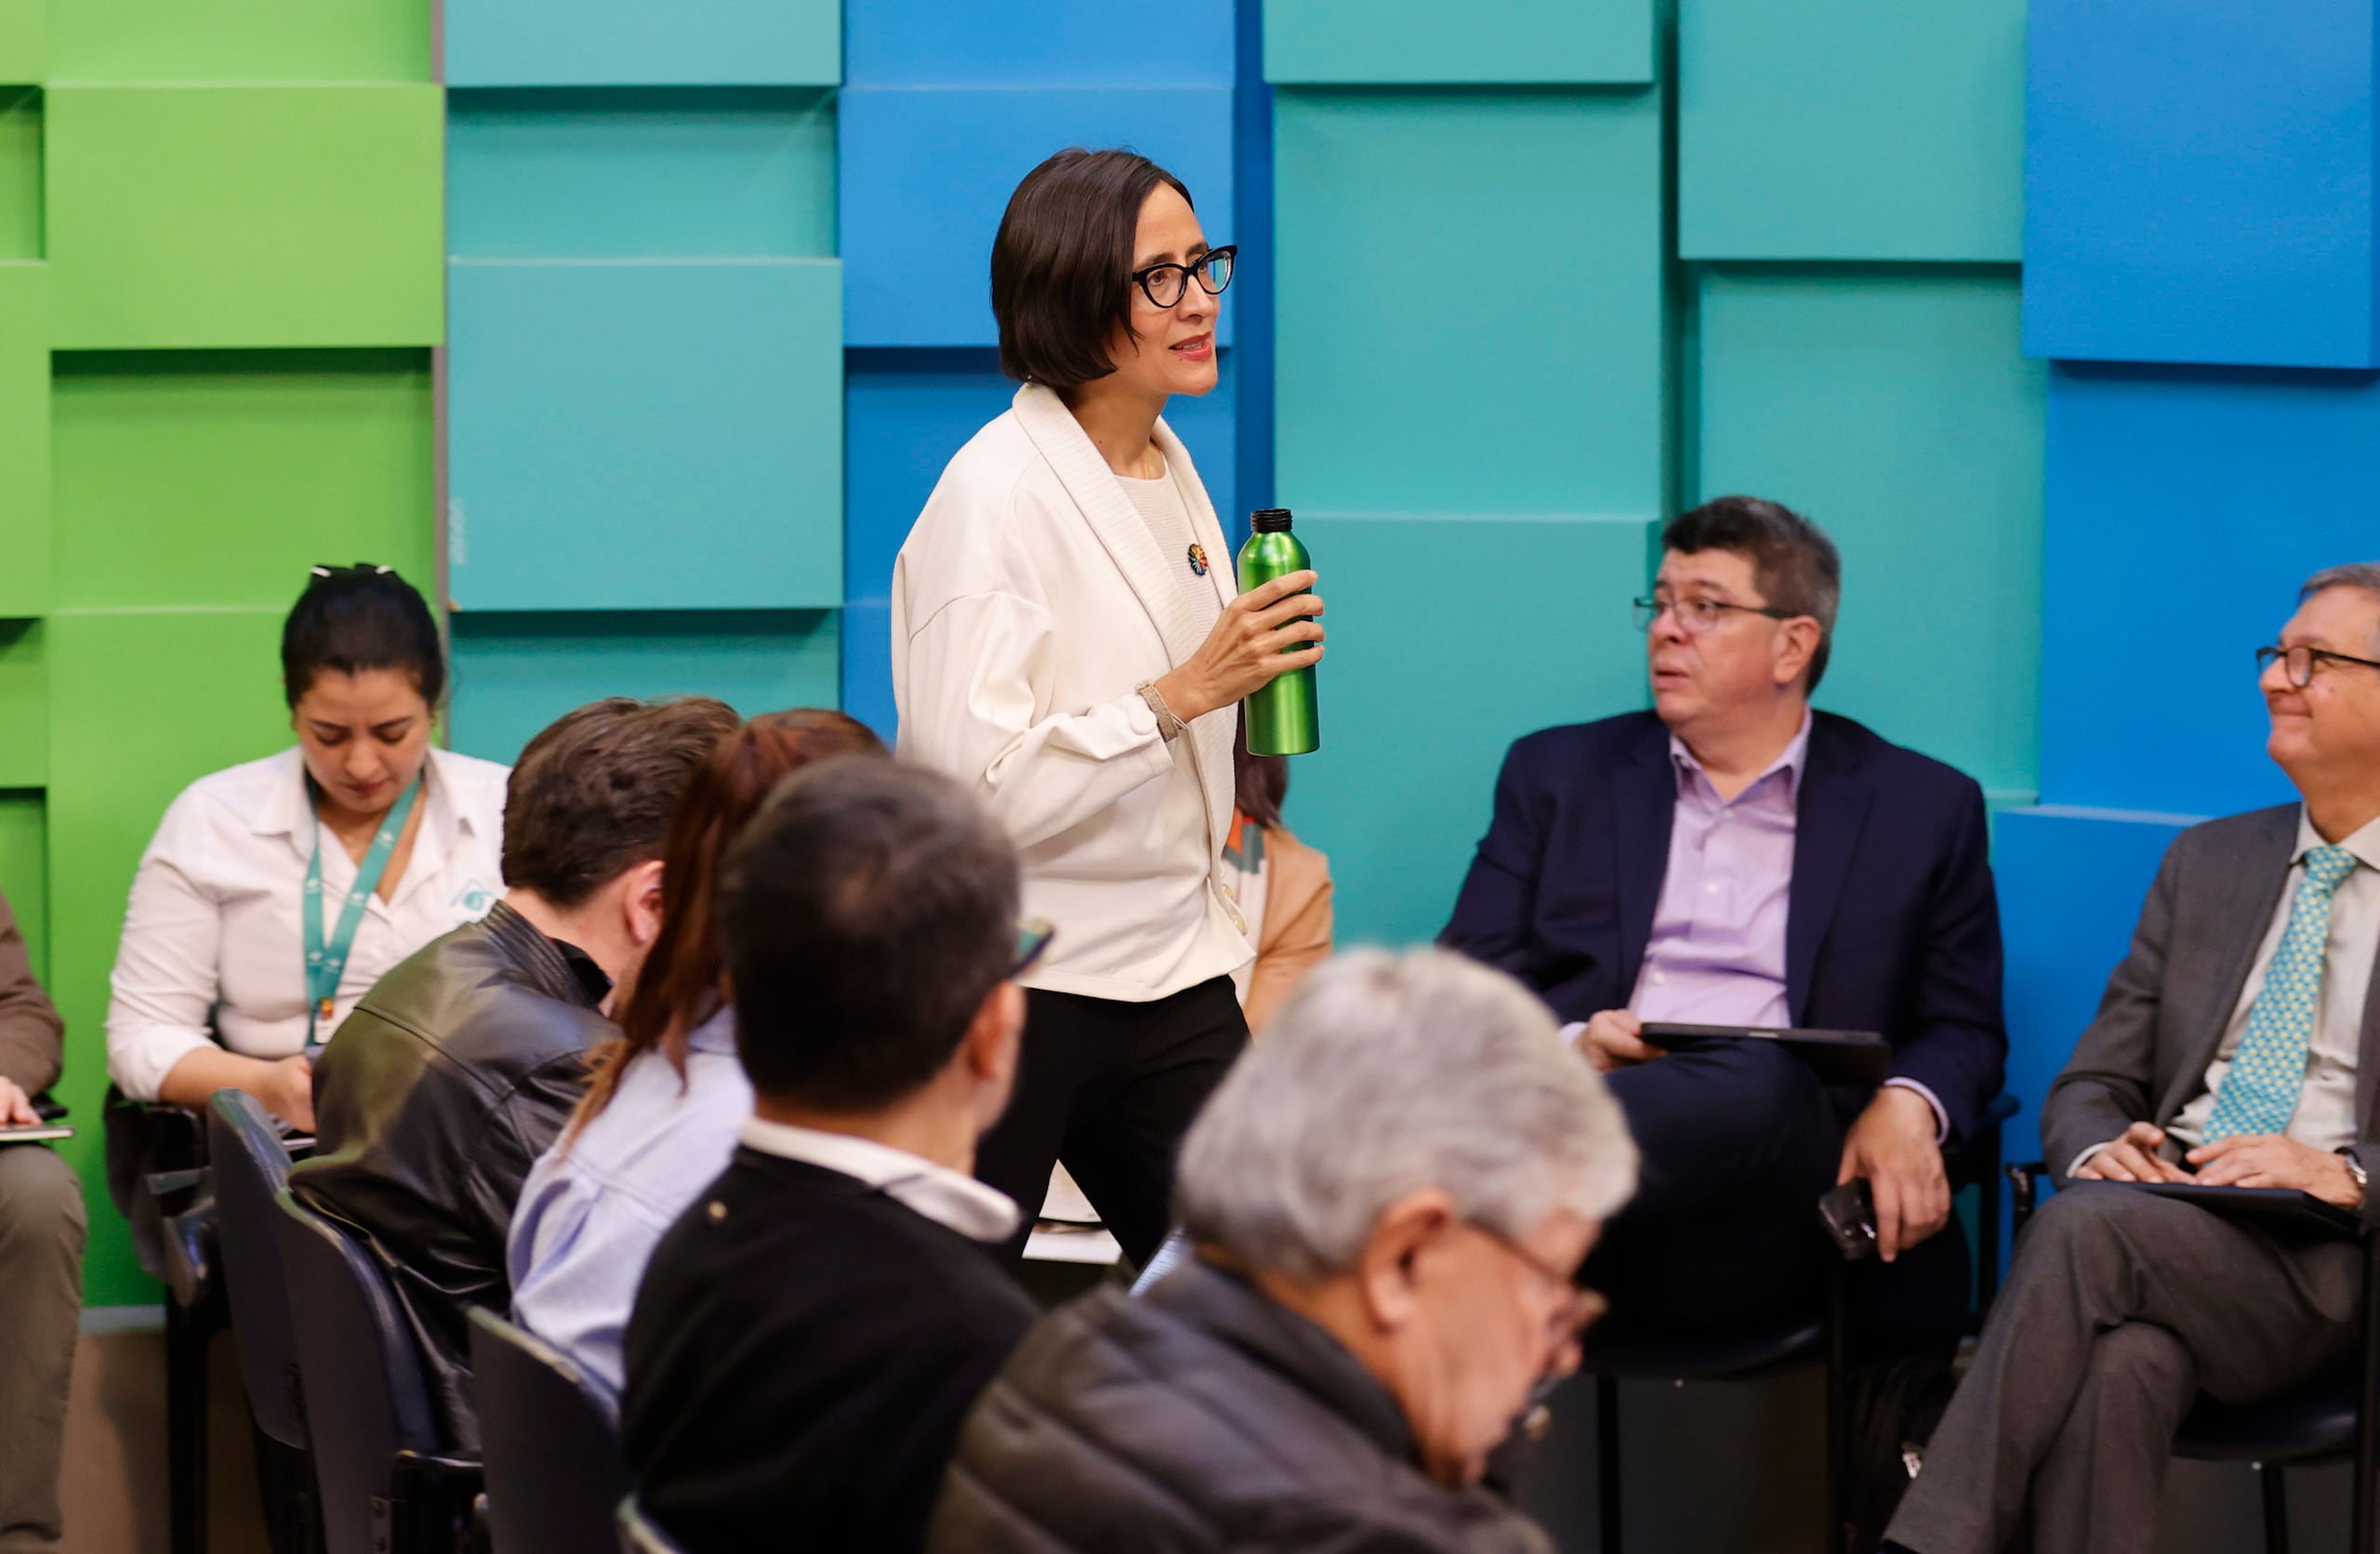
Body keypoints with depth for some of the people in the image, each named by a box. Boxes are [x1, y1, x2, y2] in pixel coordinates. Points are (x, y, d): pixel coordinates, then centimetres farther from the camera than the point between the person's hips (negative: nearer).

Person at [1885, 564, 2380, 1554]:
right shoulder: (2208, 862, 23)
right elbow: (2089, 1088, 20)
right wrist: (2101, 1151, -4)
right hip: (2159, 1226, 4)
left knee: (2089, 1223, -33)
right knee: (2118, 1365, -34)